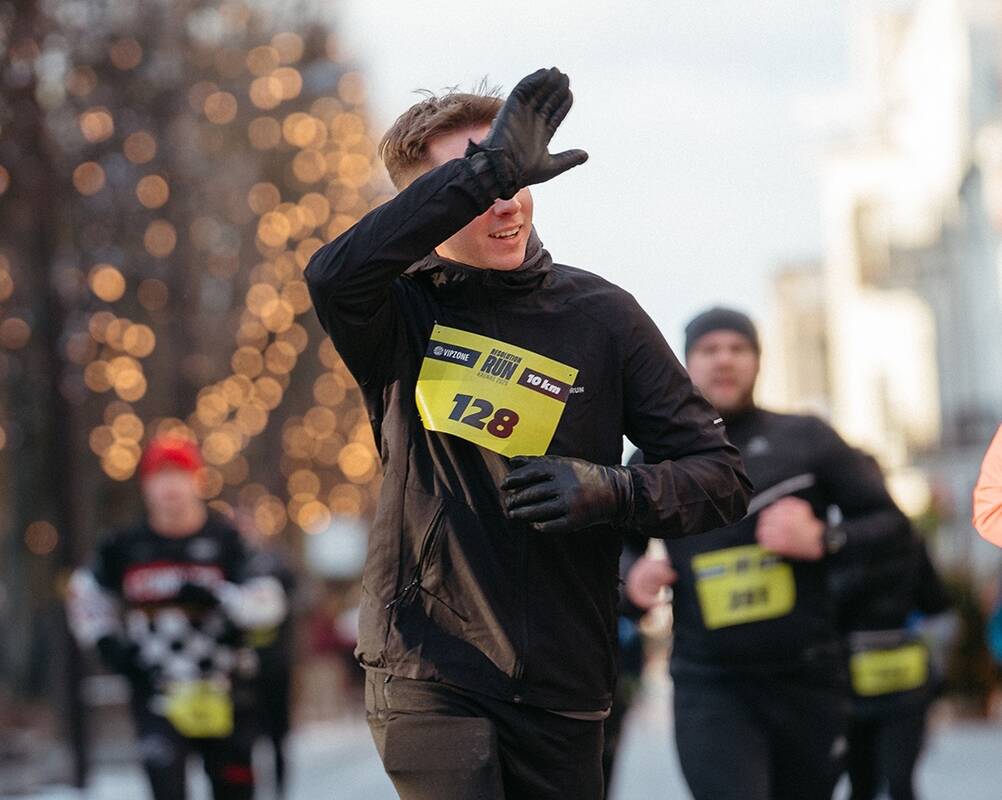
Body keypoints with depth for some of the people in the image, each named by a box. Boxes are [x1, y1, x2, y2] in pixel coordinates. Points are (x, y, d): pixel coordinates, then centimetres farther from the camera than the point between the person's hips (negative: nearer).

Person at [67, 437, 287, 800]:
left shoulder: (224, 539, -2)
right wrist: (109, 645, 6)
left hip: (222, 690, 0)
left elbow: (266, 603, -8)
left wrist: (212, 594, -22)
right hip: (157, 690, 0)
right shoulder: (126, 547, 3)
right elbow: (86, 593, 18)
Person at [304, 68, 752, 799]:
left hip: (560, 685, 3)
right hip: (425, 671, -3)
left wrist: (613, 493, -15)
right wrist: (484, 171, -29)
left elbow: (722, 476, 6)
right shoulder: (406, 316, 0)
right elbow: (336, 275, -26)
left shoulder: (600, 315, 4)